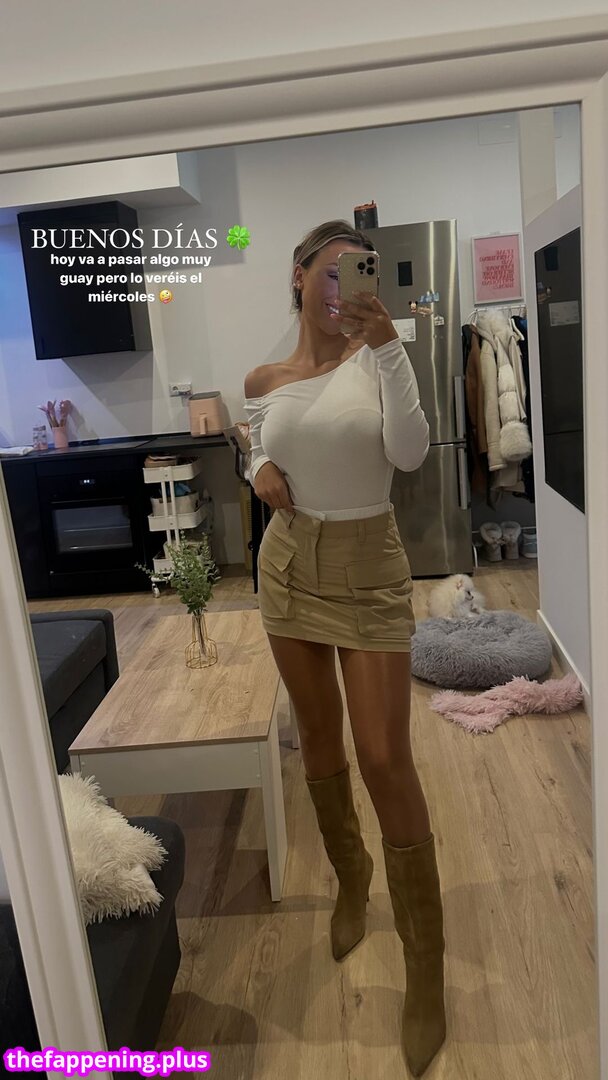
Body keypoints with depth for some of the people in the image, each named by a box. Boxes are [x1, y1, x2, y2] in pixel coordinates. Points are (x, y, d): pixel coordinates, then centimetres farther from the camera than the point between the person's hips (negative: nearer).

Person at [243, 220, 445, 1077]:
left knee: (385, 758, -5)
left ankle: (426, 966, 12)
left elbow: (411, 454, -20)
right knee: (318, 738, 16)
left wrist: (387, 345, -27)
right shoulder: (262, 383, 3)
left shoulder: (378, 357, -6)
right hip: (289, 567, 4)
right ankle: (350, 876, 43)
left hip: (369, 571, -4)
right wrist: (260, 472, -4)